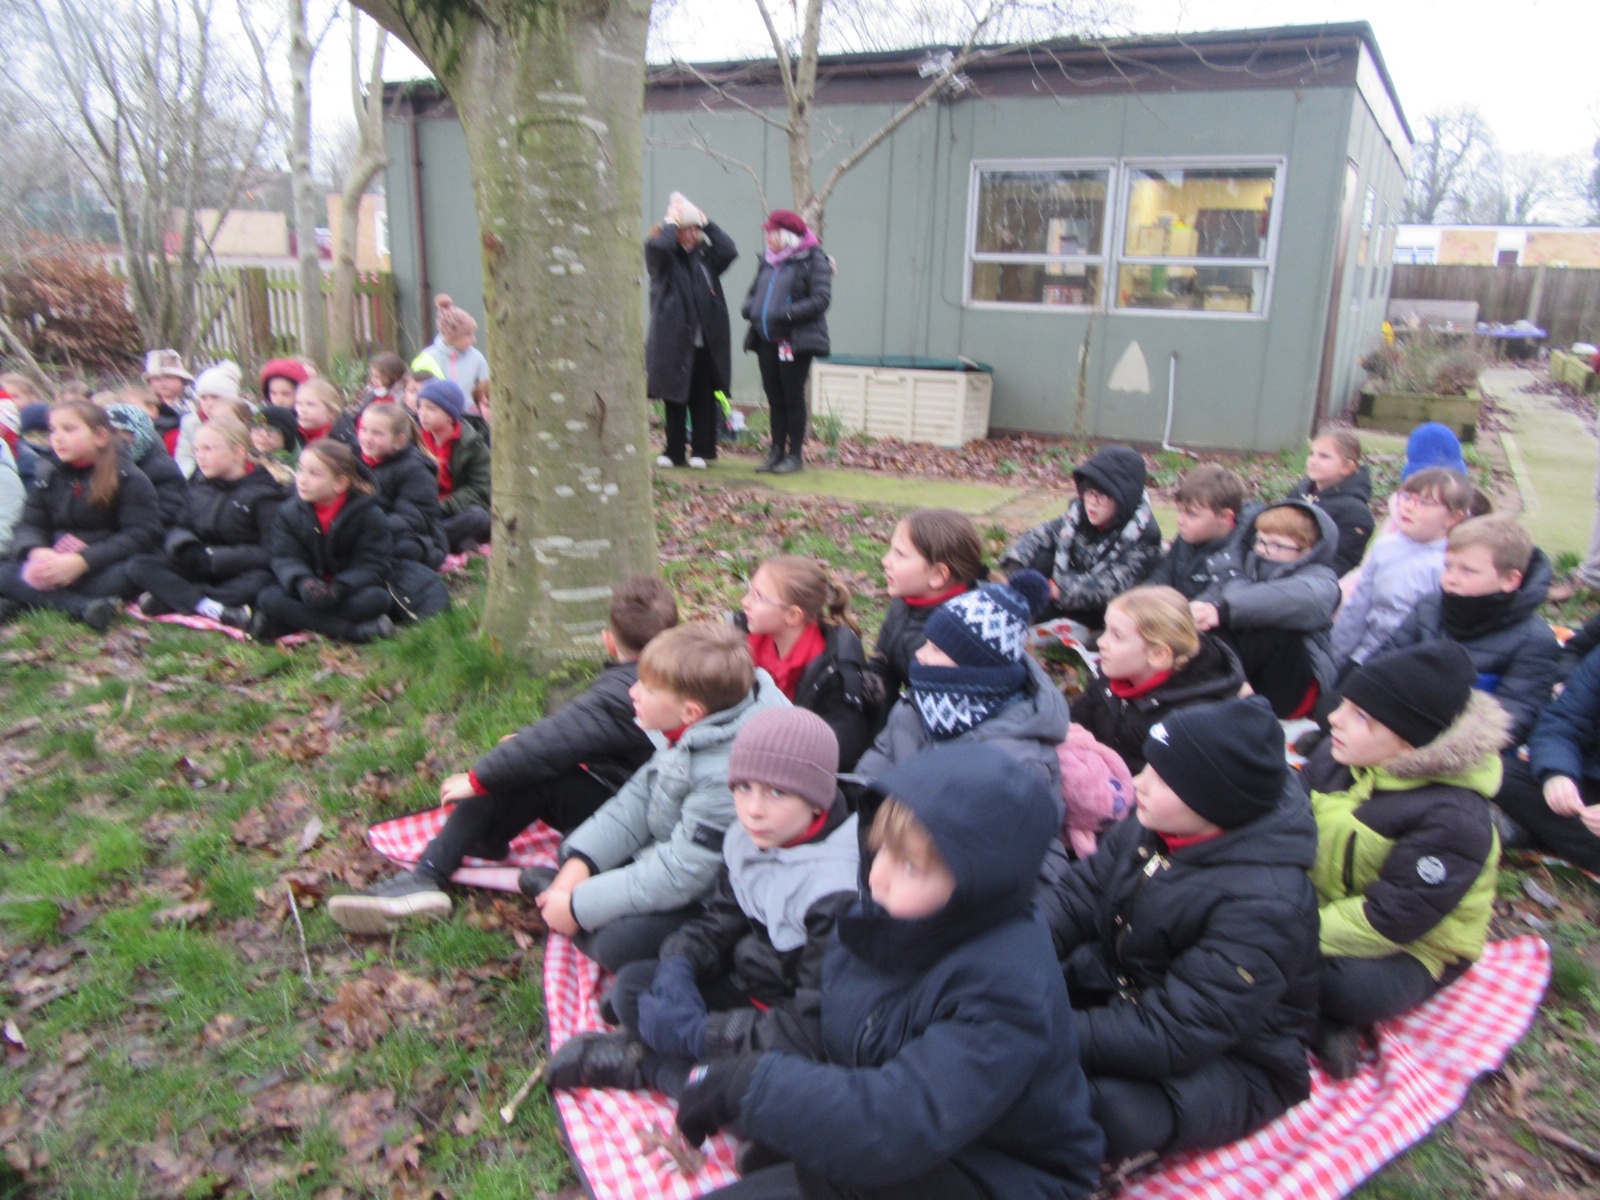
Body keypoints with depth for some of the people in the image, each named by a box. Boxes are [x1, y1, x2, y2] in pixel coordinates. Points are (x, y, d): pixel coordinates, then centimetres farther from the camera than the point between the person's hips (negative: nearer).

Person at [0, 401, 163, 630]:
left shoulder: (129, 478, -6)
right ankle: (85, 607, -32)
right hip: (55, 563, 5)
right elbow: (29, 525, 6)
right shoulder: (47, 474, 8)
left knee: (133, 571, -35)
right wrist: (36, 551, -19)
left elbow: (142, 534, -15)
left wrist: (83, 560, -25)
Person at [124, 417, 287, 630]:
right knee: (139, 566, -14)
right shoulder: (198, 485, 8)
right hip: (199, 570, 5)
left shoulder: (263, 492, -9)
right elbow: (177, 528, 8)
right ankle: (215, 609, -31)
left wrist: (214, 558, -20)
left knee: (260, 581, -37)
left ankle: (168, 599, -28)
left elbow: (271, 552, -17)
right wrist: (184, 547, -16)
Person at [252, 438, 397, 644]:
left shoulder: (369, 514, -10)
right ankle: (355, 630, -36)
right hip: (309, 591, 3)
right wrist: (303, 583, -30)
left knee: (376, 597, -34)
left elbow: (374, 565, -15)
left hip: (351, 591, -3)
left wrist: (337, 590, -31)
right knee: (268, 597, -26)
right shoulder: (290, 511, 0)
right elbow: (285, 558, -6)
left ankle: (299, 621, -27)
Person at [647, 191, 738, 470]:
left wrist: (707, 222, -3)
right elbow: (657, 244, -21)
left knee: (704, 398, 5)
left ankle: (702, 451, 14)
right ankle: (674, 452, 14)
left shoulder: (706, 254, 11)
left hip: (706, 340, 2)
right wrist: (671, 221, -6)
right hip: (673, 339, -2)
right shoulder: (661, 256, 2)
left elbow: (730, 251, -6)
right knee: (675, 397, 5)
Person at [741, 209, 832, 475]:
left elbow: (820, 299, -16)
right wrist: (749, 308, -1)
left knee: (792, 397, -2)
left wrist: (787, 314, -23)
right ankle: (777, 451, 17)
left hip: (795, 340, -7)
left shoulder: (813, 260, -8)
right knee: (774, 397, 10)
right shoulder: (768, 260, 14)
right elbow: (754, 291, 23)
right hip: (767, 340, 7)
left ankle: (795, 454, 7)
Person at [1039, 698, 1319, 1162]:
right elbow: (1078, 893, -4)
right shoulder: (1155, 824, -12)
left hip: (1228, 1058, -6)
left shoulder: (1263, 907, -32)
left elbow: (1171, 1036, -33)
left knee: (1107, 1108, -35)